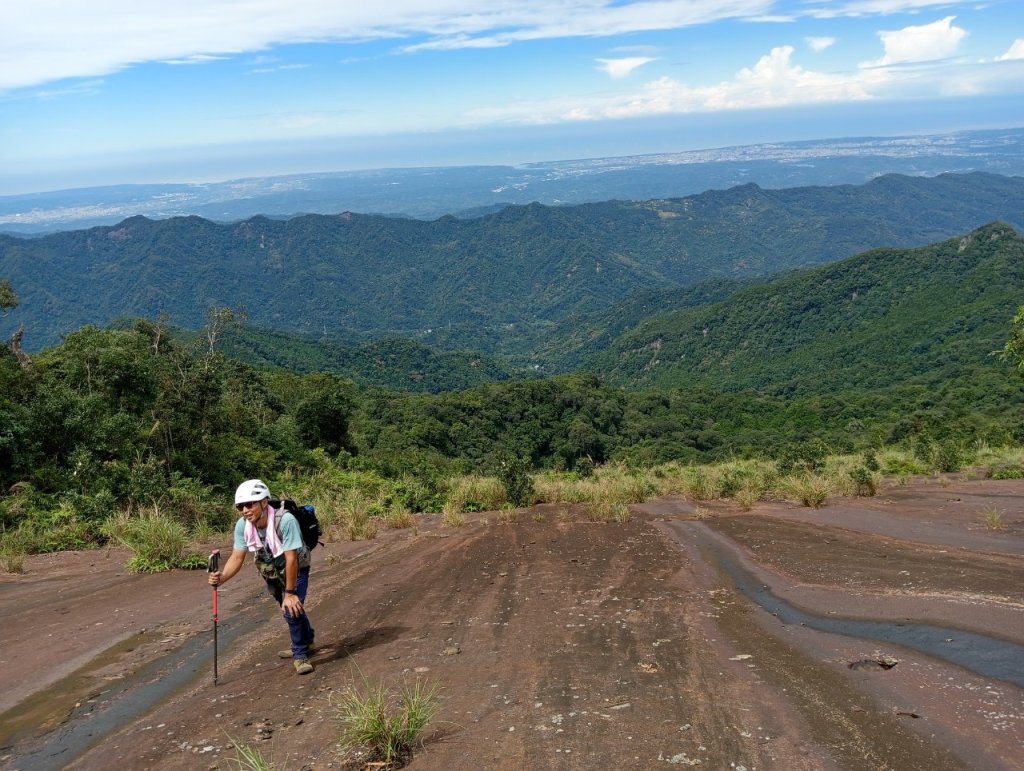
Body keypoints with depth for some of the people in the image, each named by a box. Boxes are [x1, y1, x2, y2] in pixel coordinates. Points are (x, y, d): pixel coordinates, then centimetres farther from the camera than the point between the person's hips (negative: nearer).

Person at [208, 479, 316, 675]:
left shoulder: (285, 520, -40)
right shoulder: (242, 525, -24)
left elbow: (291, 559, -36)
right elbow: (237, 557, -21)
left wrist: (290, 592, -31)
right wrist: (221, 578, -40)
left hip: (295, 569, -5)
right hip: (270, 571, 5)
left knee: (293, 608, -20)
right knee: (288, 609, 19)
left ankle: (300, 654, 2)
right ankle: (306, 641, 48)